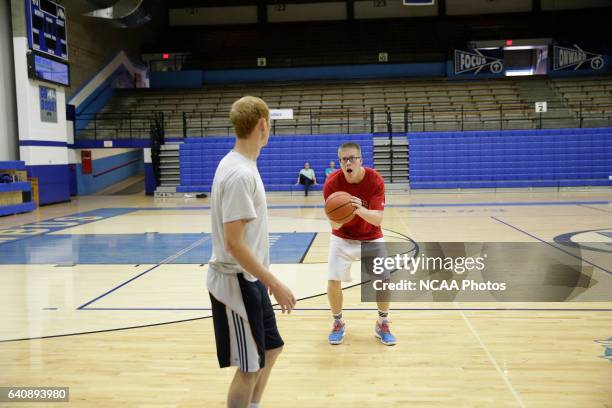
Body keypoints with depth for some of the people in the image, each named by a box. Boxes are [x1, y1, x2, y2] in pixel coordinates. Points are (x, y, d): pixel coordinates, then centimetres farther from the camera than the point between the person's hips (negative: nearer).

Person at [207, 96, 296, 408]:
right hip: (238, 282, -10)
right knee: (250, 367, 4)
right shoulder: (240, 173, -23)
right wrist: (275, 285, -20)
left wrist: (265, 279, 21)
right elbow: (234, 243, -25)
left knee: (271, 348, 22)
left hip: (250, 279, 10)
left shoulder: (238, 165, 8)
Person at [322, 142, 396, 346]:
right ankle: (338, 323, 17)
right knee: (333, 281, -9)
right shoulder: (332, 183, -22)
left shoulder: (375, 180, -23)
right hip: (342, 238, 0)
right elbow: (334, 225, -23)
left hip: (371, 238, 0)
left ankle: (382, 324, 18)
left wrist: (361, 210, -50)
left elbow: (378, 219, -30)